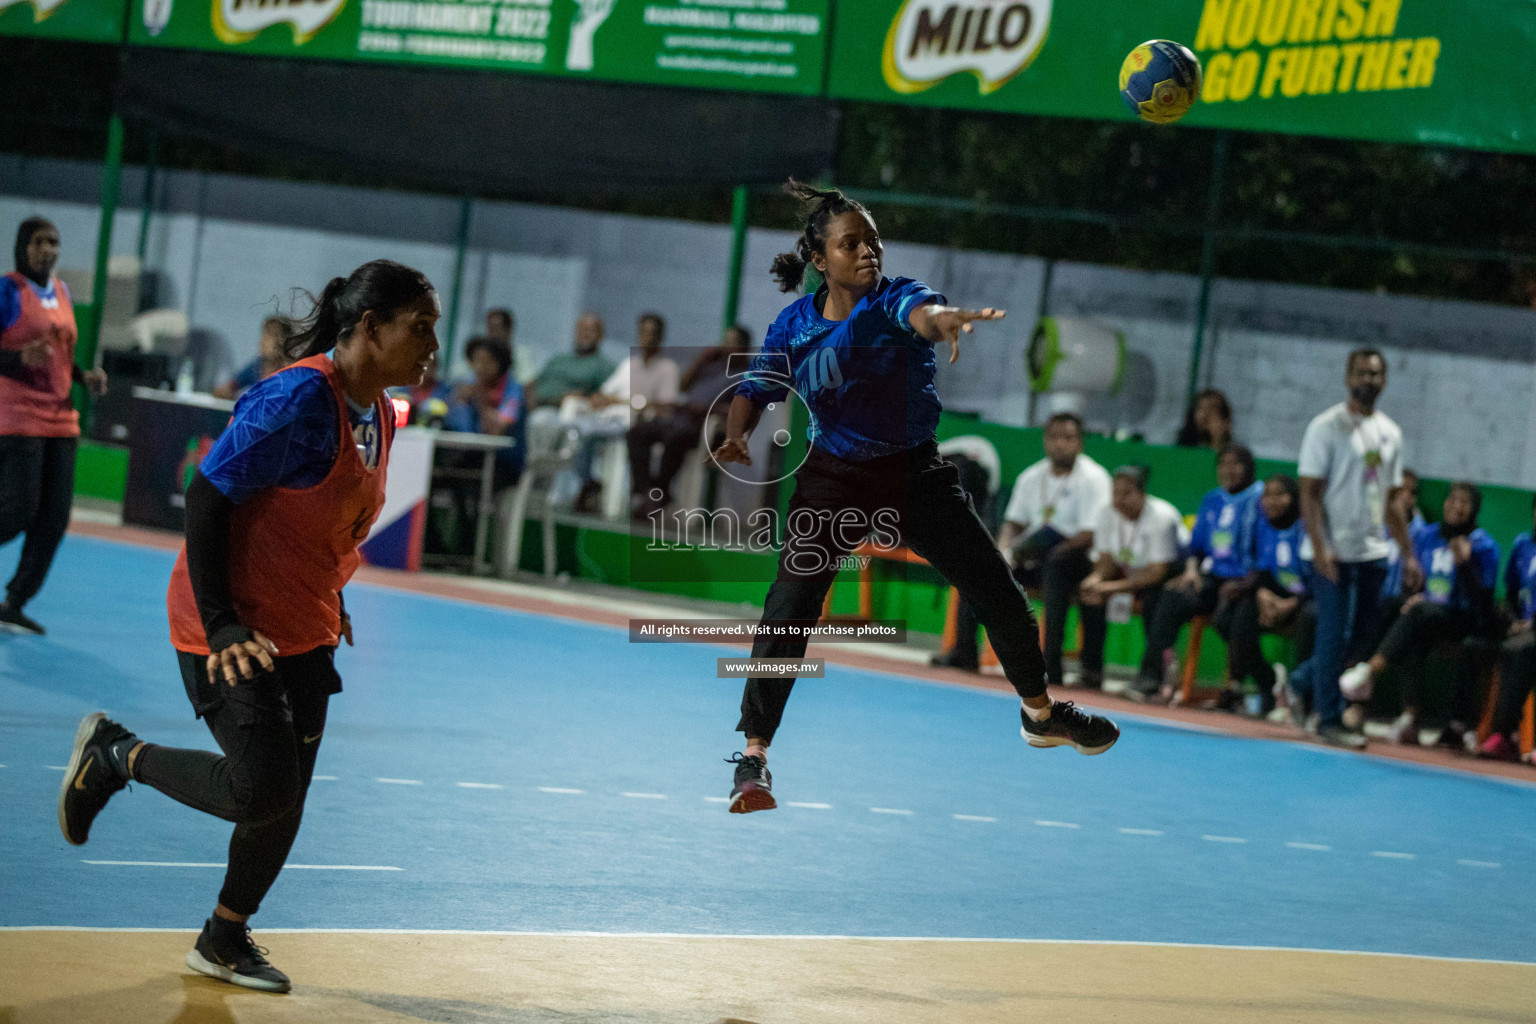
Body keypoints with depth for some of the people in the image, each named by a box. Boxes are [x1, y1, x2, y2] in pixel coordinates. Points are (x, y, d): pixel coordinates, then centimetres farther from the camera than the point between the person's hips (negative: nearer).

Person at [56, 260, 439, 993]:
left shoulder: (378, 412, 5)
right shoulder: (299, 397, -22)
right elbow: (206, 497, -22)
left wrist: (329, 600, 14)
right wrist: (220, 623, -23)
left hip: (304, 632, 9)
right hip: (235, 631, -9)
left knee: (286, 799, 10)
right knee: (260, 791, -13)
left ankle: (224, 942, 26)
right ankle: (115, 754, 9)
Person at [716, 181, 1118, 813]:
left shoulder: (895, 298, -14)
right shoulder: (795, 325, -6)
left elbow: (917, 309, -38)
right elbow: (758, 385, 2)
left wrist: (938, 317, -63)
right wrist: (736, 434, -21)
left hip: (915, 475, 1)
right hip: (833, 479, 0)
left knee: (998, 592, 5)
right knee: (790, 606, -20)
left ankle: (1040, 713, 31)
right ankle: (754, 756, -13)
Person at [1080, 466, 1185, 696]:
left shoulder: (1161, 517, -24)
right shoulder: (1108, 513, -4)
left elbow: (1158, 572, -28)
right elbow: (1106, 559, -2)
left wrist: (1115, 587, -37)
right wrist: (1096, 579, -26)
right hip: (1129, 572, 6)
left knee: (1153, 600, -36)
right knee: (1088, 590, -15)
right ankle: (1091, 667, -7)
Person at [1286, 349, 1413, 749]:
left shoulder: (1390, 433, 13)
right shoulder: (1326, 427, -5)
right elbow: (1309, 492, -10)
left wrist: (1408, 554, 13)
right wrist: (1319, 547, -20)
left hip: (1373, 552, 6)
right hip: (1335, 550, -6)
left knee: (1362, 635, 8)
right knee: (1335, 634, -5)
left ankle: (1301, 683, 28)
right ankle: (1330, 719, 6)